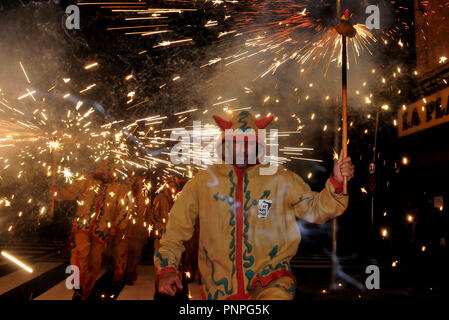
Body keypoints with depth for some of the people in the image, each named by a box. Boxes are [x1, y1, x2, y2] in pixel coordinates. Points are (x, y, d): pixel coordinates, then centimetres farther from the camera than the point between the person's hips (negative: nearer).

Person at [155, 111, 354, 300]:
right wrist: (166, 269, 1)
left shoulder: (281, 180, 5)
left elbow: (315, 209, 2)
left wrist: (336, 182, -14)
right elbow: (176, 227, 8)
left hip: (270, 282, -1)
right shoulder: (204, 181, 4)